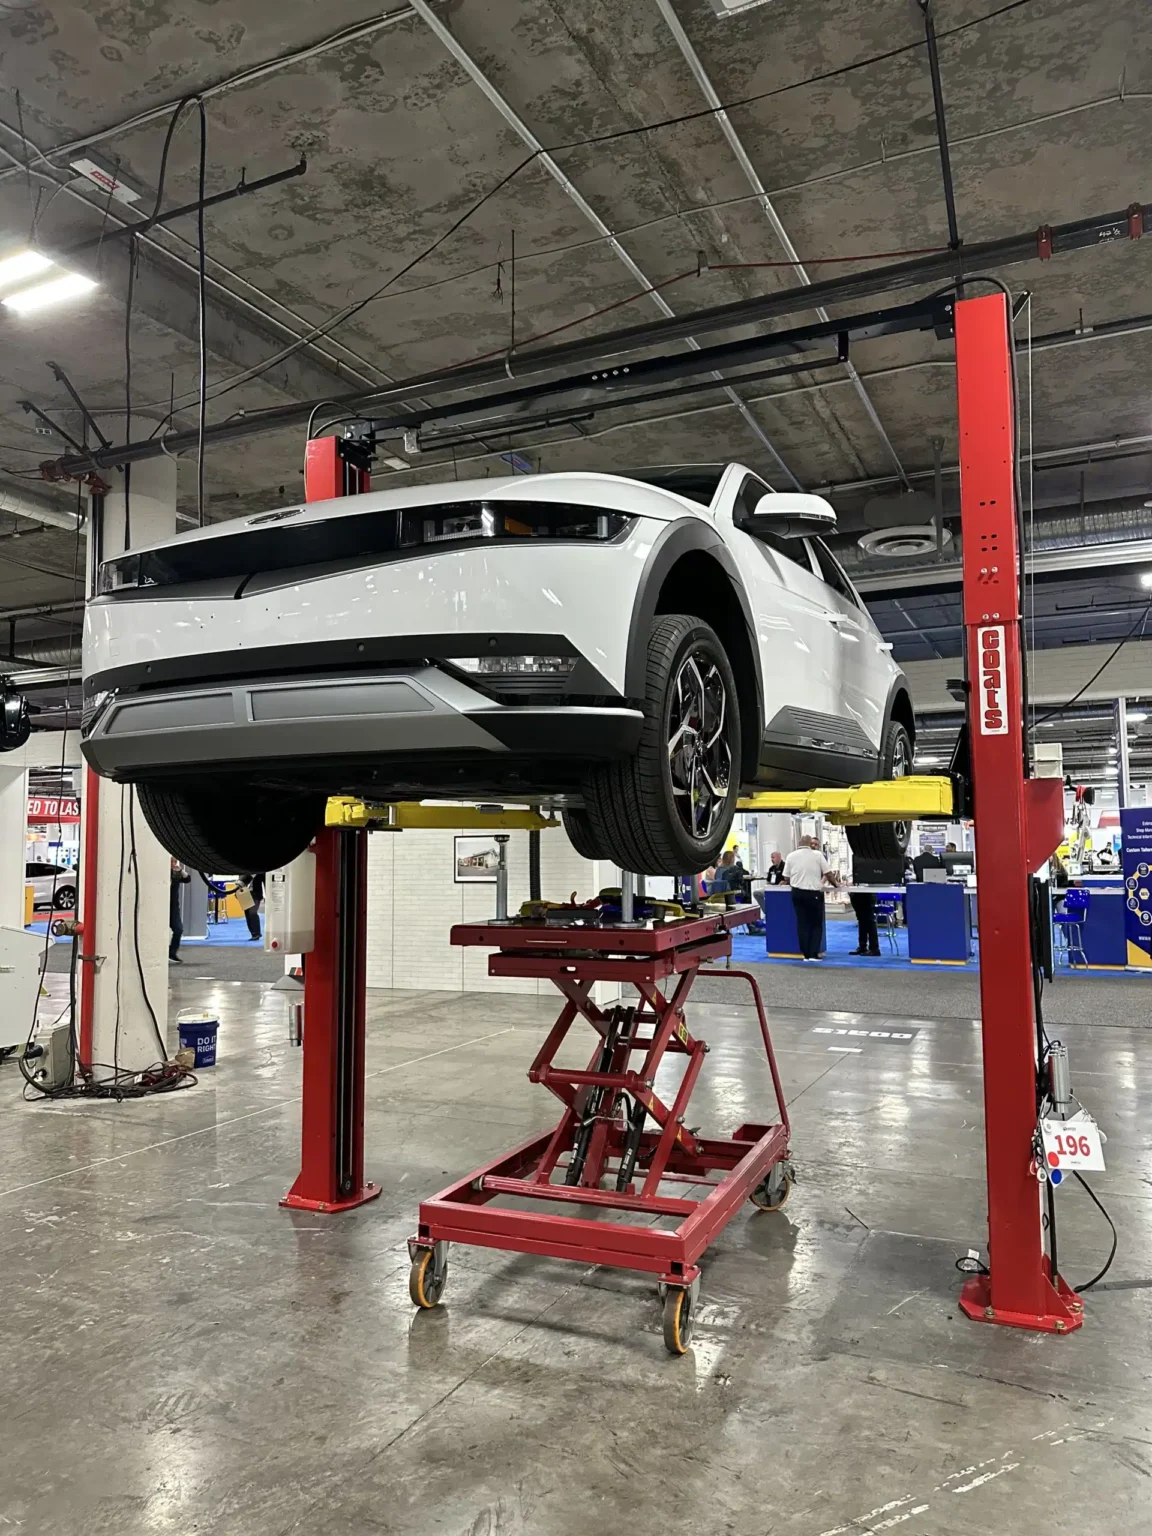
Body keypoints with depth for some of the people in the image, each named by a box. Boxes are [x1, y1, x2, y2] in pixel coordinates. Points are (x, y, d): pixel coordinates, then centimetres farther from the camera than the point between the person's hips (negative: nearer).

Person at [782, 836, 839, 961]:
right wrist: (835, 884, 15)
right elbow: (828, 874, -2)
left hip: (797, 893, 3)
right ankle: (813, 954, 4)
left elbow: (786, 878, 5)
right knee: (816, 924, 9)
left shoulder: (791, 856, 4)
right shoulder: (817, 854, -3)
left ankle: (806, 954, 9)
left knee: (802, 924, 9)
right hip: (814, 893, -2)